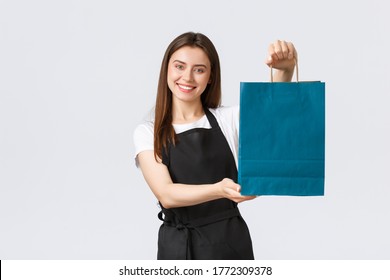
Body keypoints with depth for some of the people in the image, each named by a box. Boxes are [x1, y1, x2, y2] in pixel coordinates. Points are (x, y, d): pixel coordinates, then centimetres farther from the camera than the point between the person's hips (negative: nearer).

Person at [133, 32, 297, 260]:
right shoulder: (148, 133, 1)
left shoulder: (229, 120, 4)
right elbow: (166, 194, -14)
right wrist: (219, 190, -32)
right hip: (178, 247, 0)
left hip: (231, 243, 0)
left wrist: (286, 69, -36)